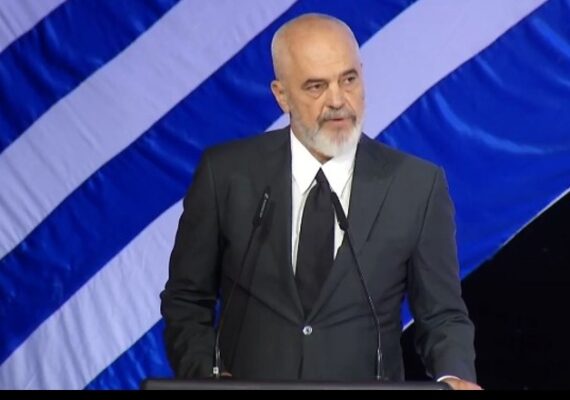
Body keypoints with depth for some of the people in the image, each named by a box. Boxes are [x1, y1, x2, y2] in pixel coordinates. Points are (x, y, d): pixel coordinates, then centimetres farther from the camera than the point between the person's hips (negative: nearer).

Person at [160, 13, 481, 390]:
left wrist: (454, 380, -11)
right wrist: (206, 376, -7)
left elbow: (442, 315, 7)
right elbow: (186, 300, 9)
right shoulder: (227, 173, 2)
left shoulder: (417, 185, 2)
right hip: (246, 378, 0)